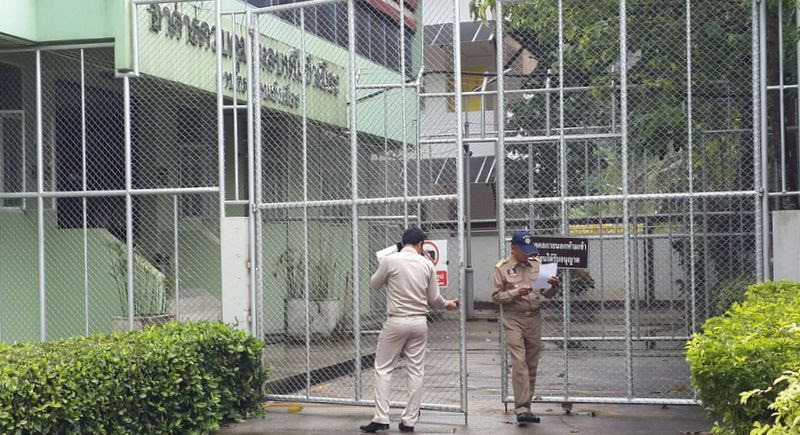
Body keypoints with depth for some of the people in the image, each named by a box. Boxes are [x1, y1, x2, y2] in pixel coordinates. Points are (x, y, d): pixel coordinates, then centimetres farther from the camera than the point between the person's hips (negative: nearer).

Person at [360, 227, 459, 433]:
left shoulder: (390, 260, -7)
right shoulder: (427, 264, 2)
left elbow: (374, 283, 8)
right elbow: (434, 298, 7)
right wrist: (447, 304, 27)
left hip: (396, 323, -3)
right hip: (420, 322, 3)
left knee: (383, 369, 4)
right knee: (416, 371, 9)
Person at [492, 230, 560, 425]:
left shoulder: (537, 264, 10)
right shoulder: (502, 268, -2)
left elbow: (547, 295, 13)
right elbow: (496, 296, -5)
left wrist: (553, 286, -9)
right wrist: (517, 292, -19)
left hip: (534, 319, 4)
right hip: (513, 320, -4)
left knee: (532, 365, 8)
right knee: (519, 363, -13)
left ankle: (526, 407, 17)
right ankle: (521, 409, -13)